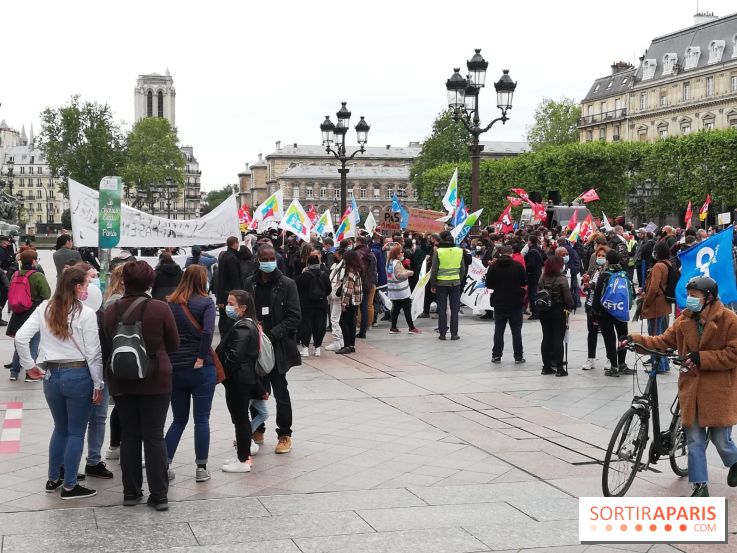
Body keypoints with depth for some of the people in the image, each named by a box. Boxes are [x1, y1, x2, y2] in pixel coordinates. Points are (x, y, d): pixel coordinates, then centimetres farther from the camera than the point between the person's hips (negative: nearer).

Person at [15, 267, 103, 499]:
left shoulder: (44, 309, 2)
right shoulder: (86, 314, -11)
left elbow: (20, 337, -4)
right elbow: (93, 353, -9)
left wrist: (29, 364, 8)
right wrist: (98, 384, -2)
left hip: (52, 376, 5)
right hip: (79, 375, -5)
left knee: (60, 428, 22)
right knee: (76, 432, 6)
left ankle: (53, 479, 28)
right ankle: (69, 486, 10)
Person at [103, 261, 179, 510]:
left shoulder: (111, 311, -4)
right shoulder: (160, 309, -12)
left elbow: (108, 343, 8)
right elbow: (173, 344, -1)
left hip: (121, 381, 2)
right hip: (155, 380, -2)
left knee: (129, 436, 12)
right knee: (154, 437, 3)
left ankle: (131, 492, 16)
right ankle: (159, 495, 3)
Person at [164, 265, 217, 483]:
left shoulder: (169, 303, 4)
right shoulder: (205, 302, -6)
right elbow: (208, 331, -19)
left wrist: (168, 357, 5)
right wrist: (201, 358, -13)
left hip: (174, 368, 4)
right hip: (201, 368, -3)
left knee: (179, 419, 16)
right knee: (202, 419, 7)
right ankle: (201, 469, 10)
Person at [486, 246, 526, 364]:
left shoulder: (493, 266, -6)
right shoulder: (518, 266, -8)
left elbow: (489, 285, -2)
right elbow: (525, 283, 0)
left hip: (499, 303, 1)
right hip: (516, 303, -1)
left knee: (498, 330, 9)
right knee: (516, 330, 8)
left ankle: (496, 355, 10)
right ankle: (518, 356, 9)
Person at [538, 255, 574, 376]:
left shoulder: (542, 279, 1)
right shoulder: (562, 280, -14)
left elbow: (538, 295, 5)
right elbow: (568, 298, -13)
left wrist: (541, 307, 15)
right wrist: (570, 306, 6)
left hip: (544, 312, 5)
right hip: (558, 311, -5)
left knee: (546, 338, 11)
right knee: (558, 338, -1)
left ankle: (546, 366, 14)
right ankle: (559, 368, -1)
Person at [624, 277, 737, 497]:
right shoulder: (685, 319, 6)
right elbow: (665, 341, 6)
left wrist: (702, 358, -19)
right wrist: (636, 340, -7)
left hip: (719, 389, -4)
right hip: (691, 386, 4)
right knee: (694, 439, 4)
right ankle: (700, 486, 12)